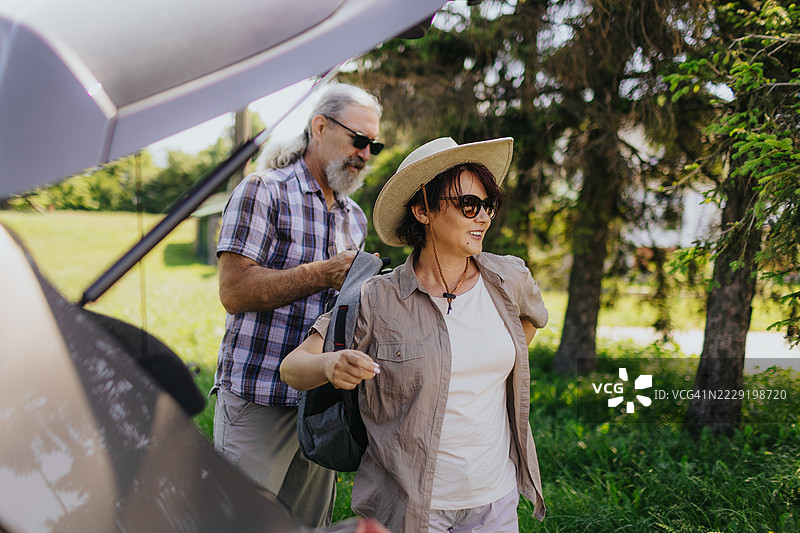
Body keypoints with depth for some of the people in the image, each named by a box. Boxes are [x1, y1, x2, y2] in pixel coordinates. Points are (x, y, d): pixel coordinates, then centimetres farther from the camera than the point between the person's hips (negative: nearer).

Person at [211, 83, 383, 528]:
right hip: (258, 402, -6)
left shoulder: (355, 218, 16)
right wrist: (326, 273, -15)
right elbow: (234, 290, -15)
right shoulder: (263, 192, -6)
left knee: (310, 523, 13)